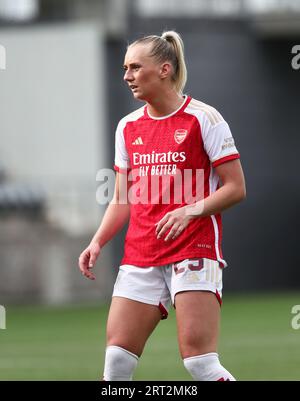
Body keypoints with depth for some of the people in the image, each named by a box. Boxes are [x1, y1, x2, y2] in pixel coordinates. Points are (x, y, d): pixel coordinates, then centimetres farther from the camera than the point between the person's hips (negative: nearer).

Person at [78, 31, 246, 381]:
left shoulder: (203, 118, -4)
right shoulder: (128, 126, 13)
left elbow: (236, 188, -5)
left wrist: (190, 211, -20)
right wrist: (98, 242, 4)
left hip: (194, 250, -6)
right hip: (140, 256, 6)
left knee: (198, 360, -15)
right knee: (117, 357, -3)